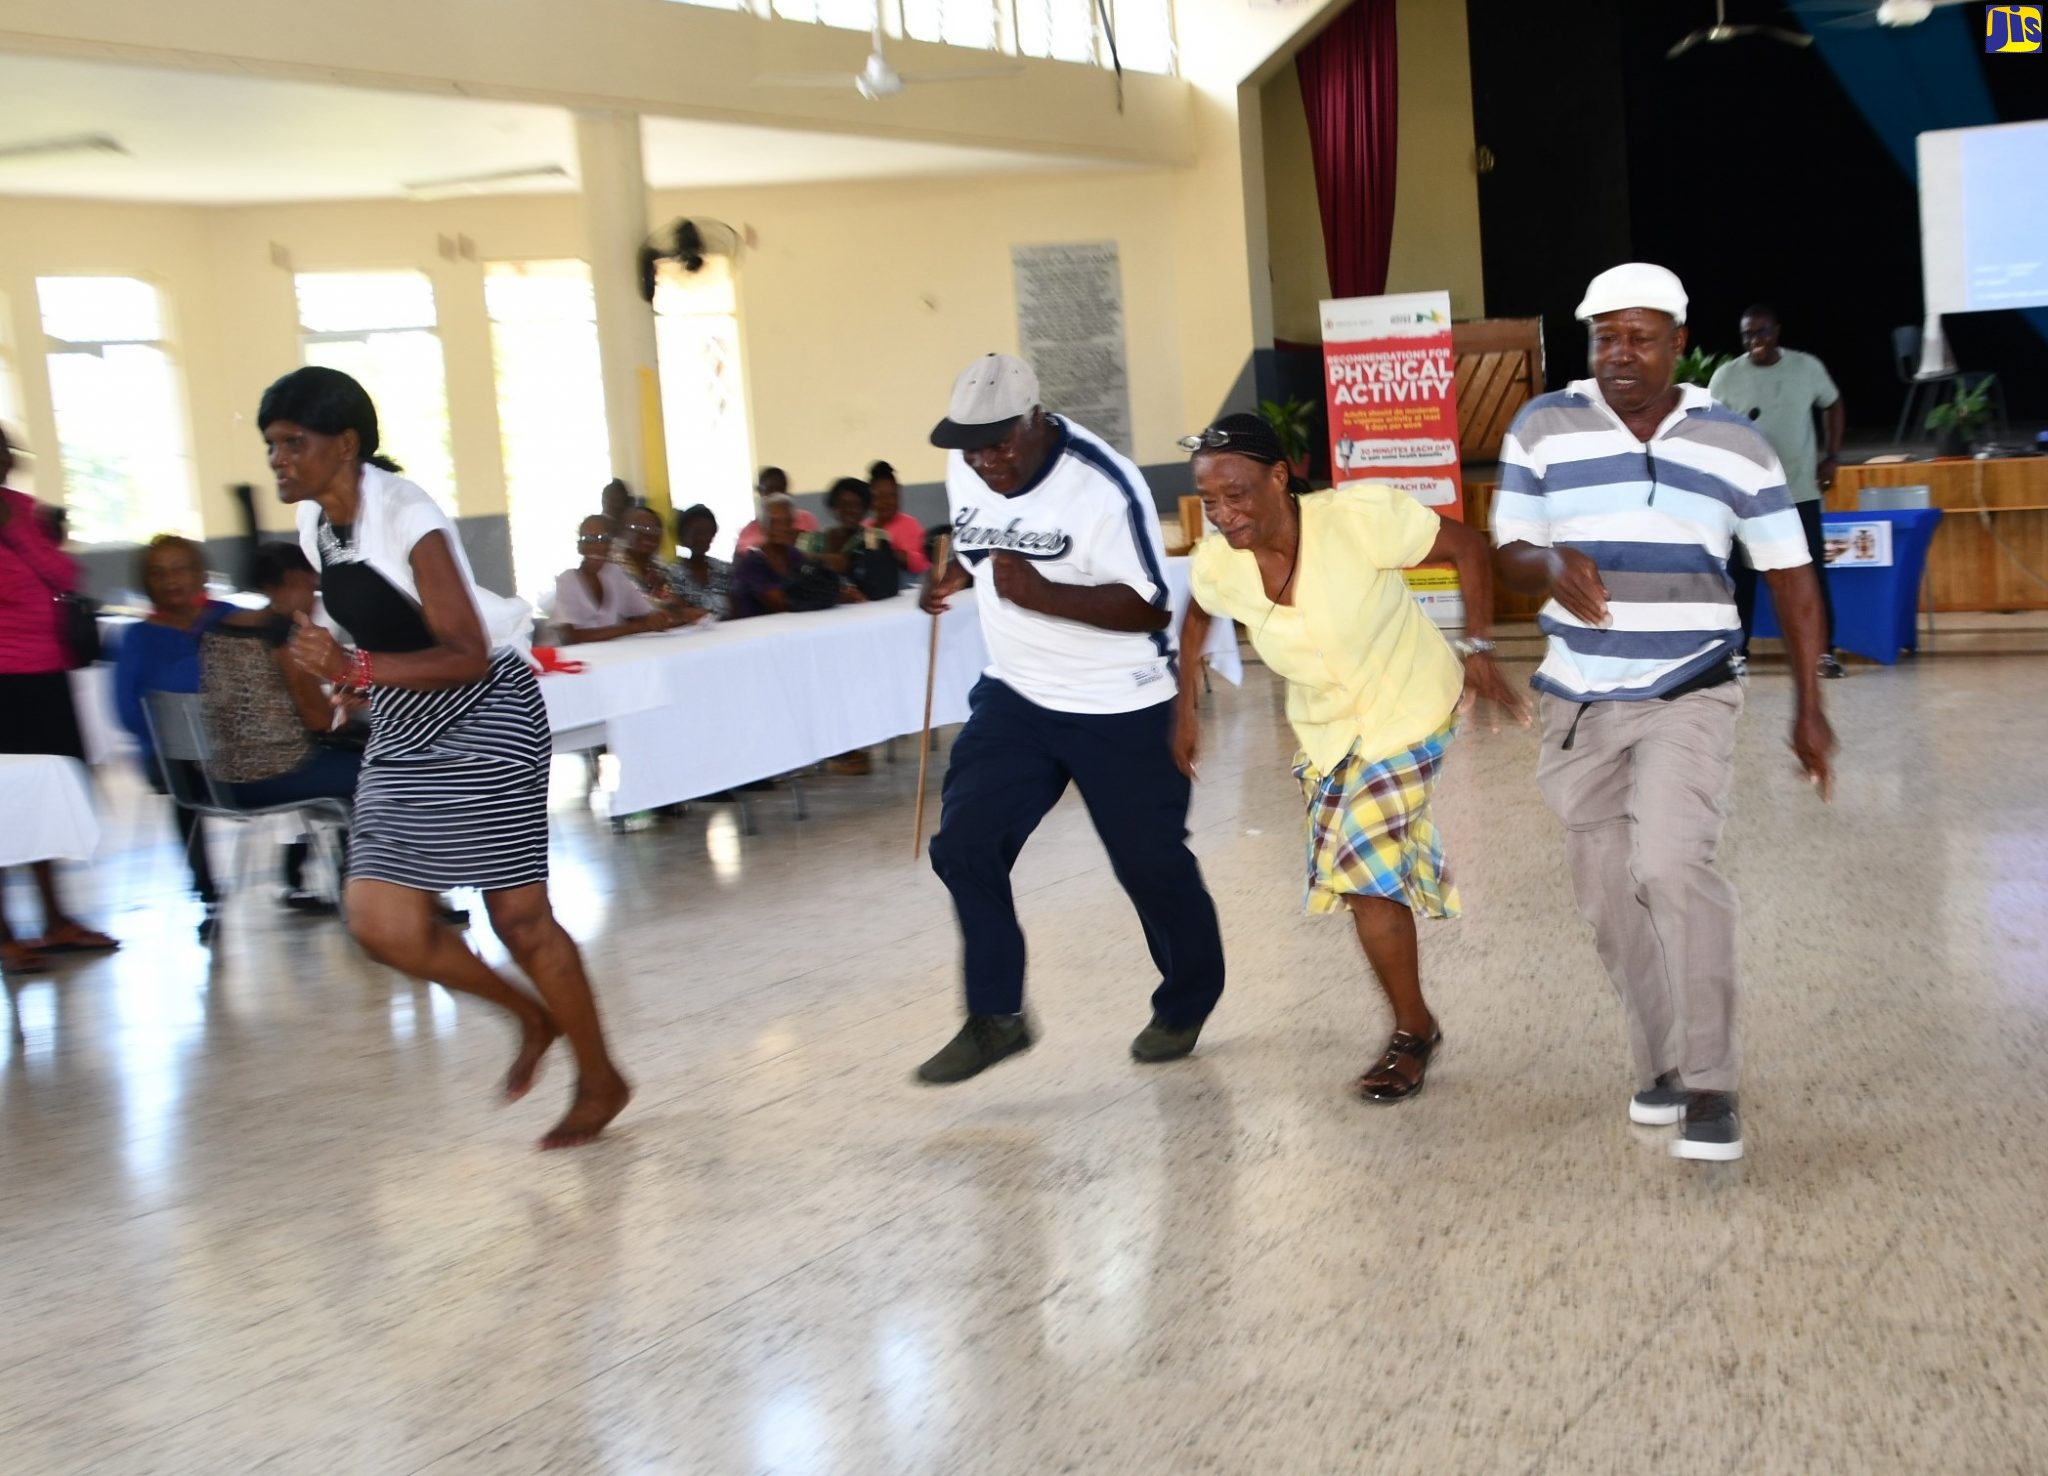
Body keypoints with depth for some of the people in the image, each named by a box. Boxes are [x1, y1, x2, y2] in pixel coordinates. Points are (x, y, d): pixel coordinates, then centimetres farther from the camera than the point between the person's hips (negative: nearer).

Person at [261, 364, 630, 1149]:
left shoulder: (405, 516, -19)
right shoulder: (317, 525, 5)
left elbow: (468, 656, -24)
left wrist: (357, 669, -33)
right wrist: (345, 676, 4)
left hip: (482, 718, -8)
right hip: (402, 736, 8)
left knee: (518, 915, -1)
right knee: (381, 922, -1)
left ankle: (601, 1080, 18)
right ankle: (532, 1017, 23)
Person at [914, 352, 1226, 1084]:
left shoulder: (1103, 485, -24)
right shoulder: (964, 468, -3)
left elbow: (1150, 608, -24)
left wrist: (1042, 595, -36)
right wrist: (954, 575, -3)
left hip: (1121, 710, -6)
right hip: (1014, 697, 6)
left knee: (1150, 862, 4)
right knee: (963, 845, -5)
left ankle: (1185, 1007, 29)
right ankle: (995, 1017, 8)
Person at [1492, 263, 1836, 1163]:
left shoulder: (1736, 445, 0)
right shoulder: (1542, 428, 0)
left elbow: (1790, 577, 6)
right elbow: (1510, 559, 0)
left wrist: (1809, 708, 3)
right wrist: (1554, 564, -24)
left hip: (1690, 696, -2)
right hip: (1579, 704, 2)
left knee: (1673, 865, -23)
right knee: (1609, 900, 8)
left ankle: (1710, 1085, -13)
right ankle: (1662, 1061, 28)